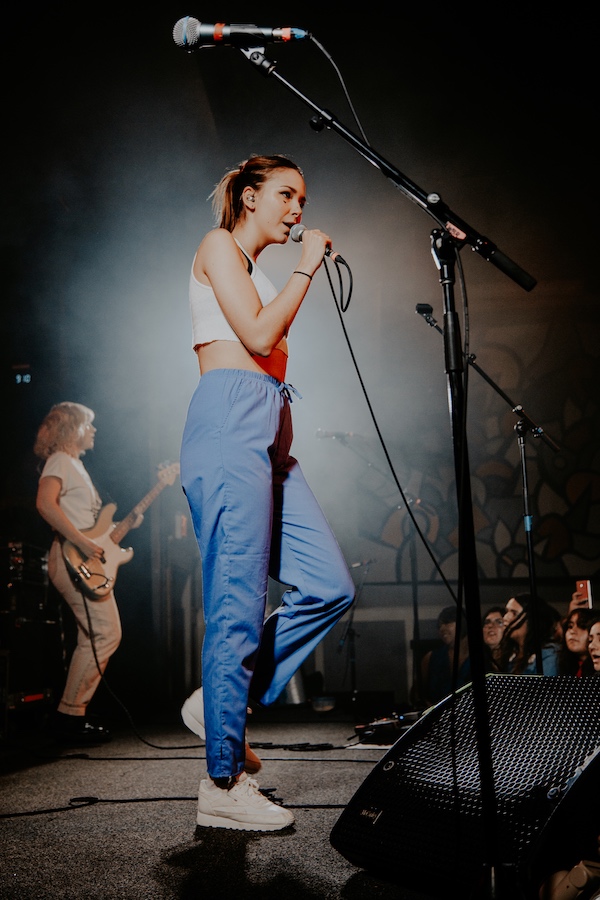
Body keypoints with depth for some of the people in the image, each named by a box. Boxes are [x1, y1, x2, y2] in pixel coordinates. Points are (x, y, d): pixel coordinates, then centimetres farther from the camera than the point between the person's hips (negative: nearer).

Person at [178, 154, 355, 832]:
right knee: (238, 605, -11)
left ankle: (220, 700, 11)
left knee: (331, 587, 0)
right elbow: (257, 335, -11)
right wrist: (306, 267, -1)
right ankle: (223, 785, -5)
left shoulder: (258, 271, 29)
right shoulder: (218, 247, 3)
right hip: (229, 423, -9)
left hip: (268, 432, 9)